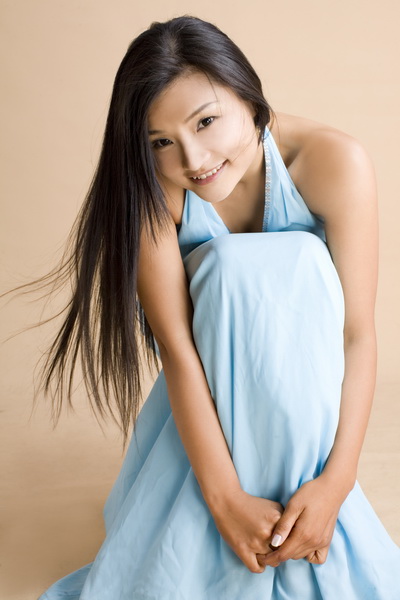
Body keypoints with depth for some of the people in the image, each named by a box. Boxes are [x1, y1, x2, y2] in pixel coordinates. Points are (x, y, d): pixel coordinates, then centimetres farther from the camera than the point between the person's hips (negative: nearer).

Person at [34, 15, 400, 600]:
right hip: (207, 391, 0)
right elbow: (176, 348, -27)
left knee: (291, 262, -31)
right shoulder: (152, 189, -23)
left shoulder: (335, 163, -25)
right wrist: (225, 497, -32)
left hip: (301, 383, 1)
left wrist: (336, 481, -32)